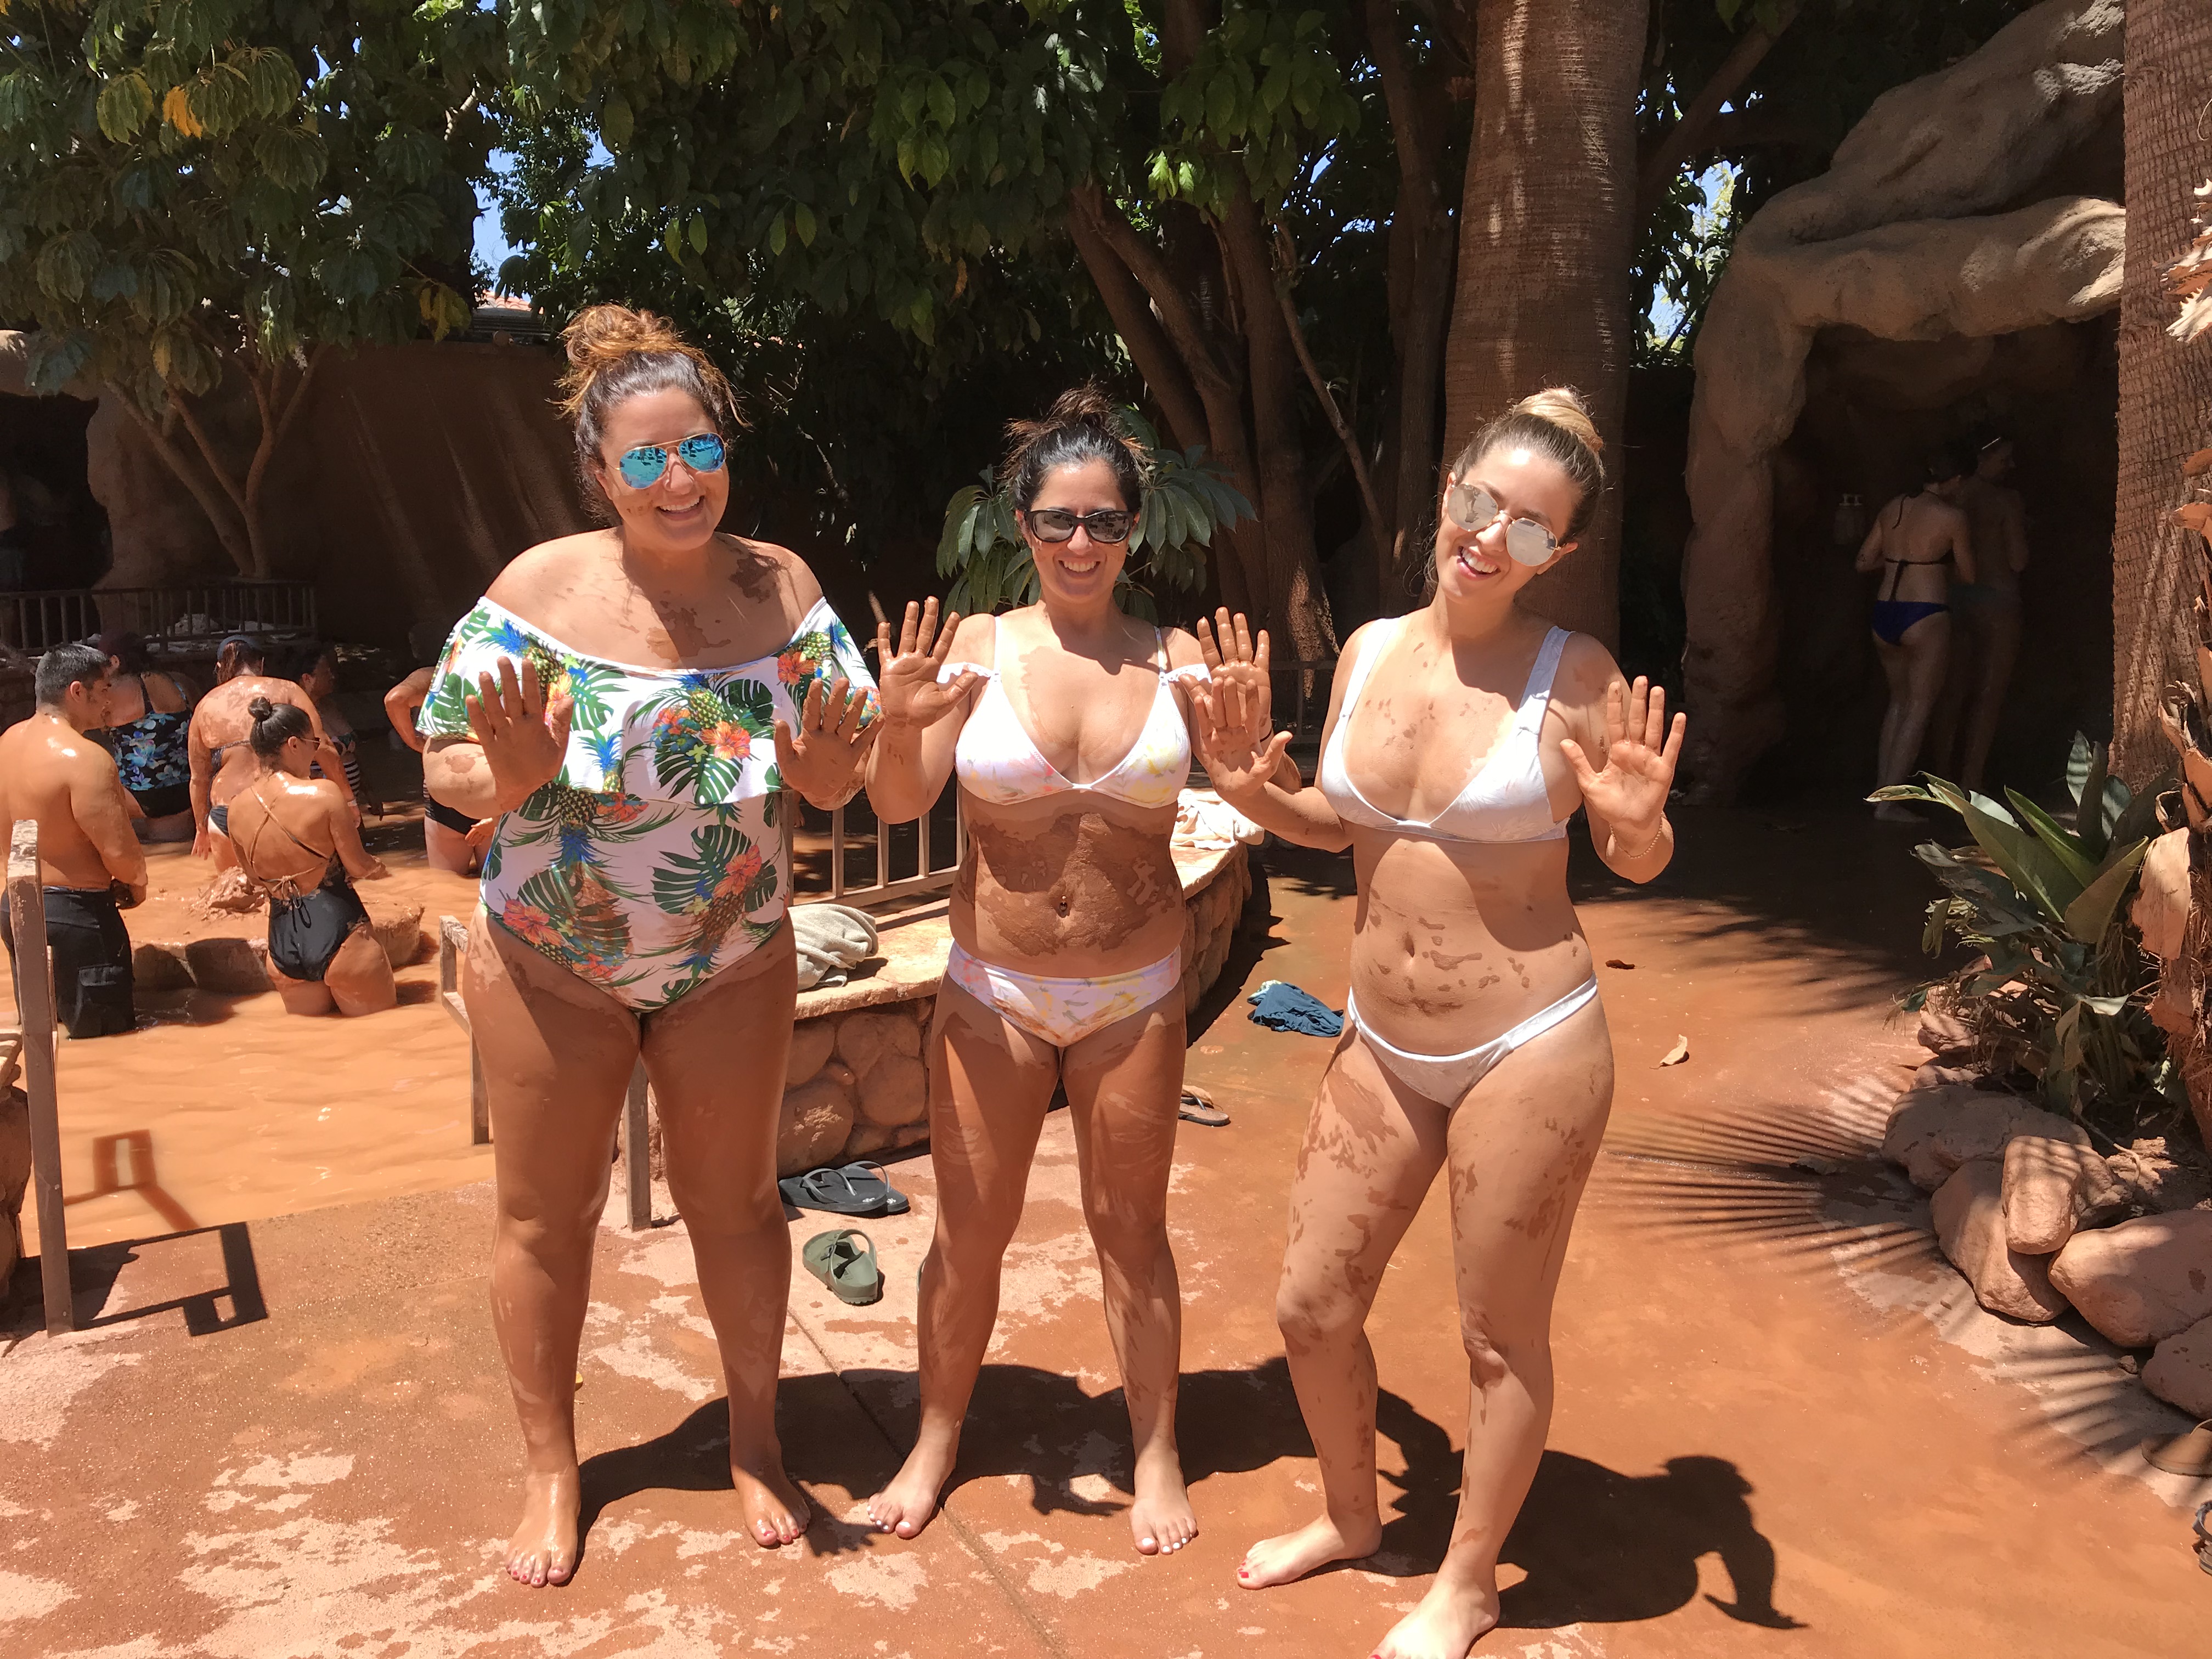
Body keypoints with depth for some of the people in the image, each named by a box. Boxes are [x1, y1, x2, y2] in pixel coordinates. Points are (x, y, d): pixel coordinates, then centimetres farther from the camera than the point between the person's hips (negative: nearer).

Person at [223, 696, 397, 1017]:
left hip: (282, 942, 6)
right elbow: (360, 867, -8)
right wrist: (376, 866, 14)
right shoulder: (323, 793, -15)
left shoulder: (237, 807, 3)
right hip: (339, 932, -6)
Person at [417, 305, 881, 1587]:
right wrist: (516, 773, -32)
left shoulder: (780, 587, -9)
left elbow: (837, 780, -4)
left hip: (733, 963, 1)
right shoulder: (540, 589, -14)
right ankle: (552, 1467, 35)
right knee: (547, 1214, 13)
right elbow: (446, 772, -10)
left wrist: (828, 761, -27)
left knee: (735, 1201, 15)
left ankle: (757, 1437, 37)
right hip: (549, 963, -1)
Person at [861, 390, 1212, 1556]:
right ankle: (935, 1441, 35)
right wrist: (901, 723, -26)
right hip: (993, 990, 0)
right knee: (971, 1232, 11)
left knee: (1131, 1228, 13)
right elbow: (896, 805, -7)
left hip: (1135, 994, 0)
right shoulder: (974, 646, -5)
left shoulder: (1176, 662, -3)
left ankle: (1156, 1452, 33)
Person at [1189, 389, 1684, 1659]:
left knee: (1502, 1336, 11)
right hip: (1383, 1048, 5)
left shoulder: (1576, 674, -11)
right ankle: (1351, 1517, 43)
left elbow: (1640, 863, -4)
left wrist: (1637, 824, -26)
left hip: (1529, 1052, -5)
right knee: (1312, 1305, 14)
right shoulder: (1371, 650, 2)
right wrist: (1254, 791, -4)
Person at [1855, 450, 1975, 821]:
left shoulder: (1893, 508, 8)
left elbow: (1863, 563, 13)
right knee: (1919, 707, 1)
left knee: (1899, 700, 19)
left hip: (1884, 613, 6)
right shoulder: (1953, 517, -7)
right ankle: (1889, 802, -3)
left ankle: (1881, 788, 18)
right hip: (1926, 616, -6)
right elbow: (1969, 576, 3)